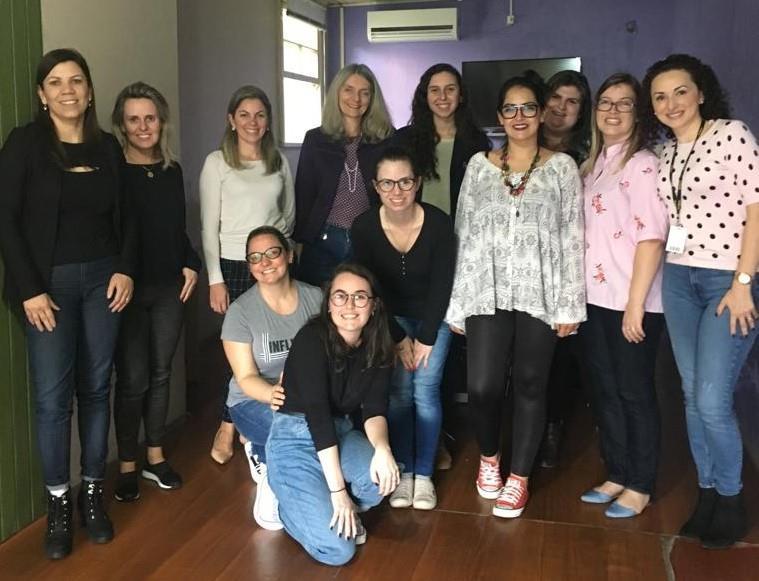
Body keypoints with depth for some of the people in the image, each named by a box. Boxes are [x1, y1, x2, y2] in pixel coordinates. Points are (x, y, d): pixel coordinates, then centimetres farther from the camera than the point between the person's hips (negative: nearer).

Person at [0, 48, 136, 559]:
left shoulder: (108, 146, 7)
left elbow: (125, 215, 12)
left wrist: (125, 268, -2)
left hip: (102, 277, 3)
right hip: (50, 281, -3)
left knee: (96, 388, 7)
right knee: (52, 396, -2)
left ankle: (93, 493, 19)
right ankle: (58, 502, 12)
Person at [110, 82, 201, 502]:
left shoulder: (172, 170, 10)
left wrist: (190, 264, 4)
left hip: (168, 287, 5)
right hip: (128, 287, -5)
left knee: (160, 373, 11)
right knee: (133, 379, -1)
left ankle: (156, 457, 25)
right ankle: (127, 466, 15)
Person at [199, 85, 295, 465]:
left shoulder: (279, 162, 10)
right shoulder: (217, 162, 0)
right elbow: (209, 225, -3)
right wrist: (215, 279, -7)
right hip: (234, 266, -3)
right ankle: (227, 429, 11)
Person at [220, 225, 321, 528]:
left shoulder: (315, 297, -2)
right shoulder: (240, 311, -10)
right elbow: (246, 378, -13)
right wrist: (273, 394, -35)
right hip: (254, 400, -4)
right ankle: (264, 458, -2)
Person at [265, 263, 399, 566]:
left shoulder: (378, 348, -2)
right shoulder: (312, 339, -21)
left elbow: (374, 409, -7)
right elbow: (317, 413, -25)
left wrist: (382, 448, -31)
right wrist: (337, 489, -26)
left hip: (340, 434, 5)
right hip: (295, 440, -5)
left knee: (385, 476, -29)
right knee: (337, 549, -17)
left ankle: (330, 509, 5)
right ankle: (279, 494, 10)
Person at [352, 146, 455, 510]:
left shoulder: (438, 223, -25)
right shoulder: (363, 227, -22)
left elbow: (442, 286, -16)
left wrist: (425, 339, -13)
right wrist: (399, 339, -10)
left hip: (434, 316, -1)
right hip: (391, 317, 1)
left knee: (425, 390, -8)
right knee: (398, 391, -5)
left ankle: (424, 475, 3)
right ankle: (403, 472, 6)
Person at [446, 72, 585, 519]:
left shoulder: (562, 167, 4)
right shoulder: (479, 165, 8)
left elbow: (573, 238, 1)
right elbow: (465, 235, 6)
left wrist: (570, 304, -5)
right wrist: (459, 301, 3)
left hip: (540, 294, -1)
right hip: (488, 293, 1)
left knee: (530, 386, 5)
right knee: (482, 386, -5)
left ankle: (519, 477, 21)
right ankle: (489, 457, 25)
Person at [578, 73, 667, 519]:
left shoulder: (644, 164, -10)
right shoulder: (593, 165, 13)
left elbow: (651, 237, -16)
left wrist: (635, 304, -18)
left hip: (630, 302, -7)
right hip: (595, 298, 7)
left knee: (634, 393, 3)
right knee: (605, 390, 14)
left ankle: (640, 486, 18)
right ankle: (617, 474, 28)